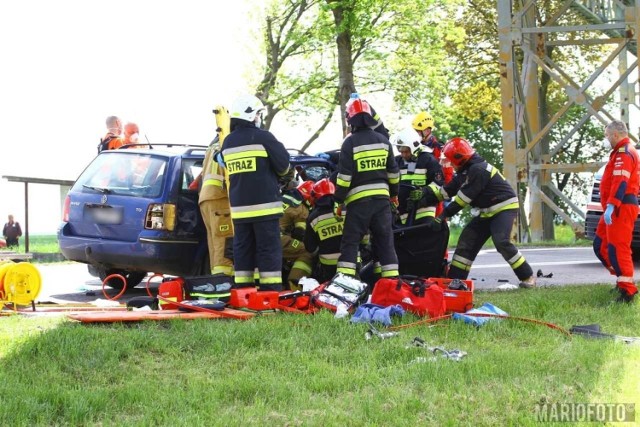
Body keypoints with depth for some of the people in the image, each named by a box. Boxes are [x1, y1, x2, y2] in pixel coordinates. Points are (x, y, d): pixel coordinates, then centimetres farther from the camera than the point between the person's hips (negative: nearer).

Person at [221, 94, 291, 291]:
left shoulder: (227, 142, 10)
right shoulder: (263, 137, -10)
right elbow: (283, 164, -6)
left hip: (239, 206, 6)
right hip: (264, 204, -6)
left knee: (242, 247, 9)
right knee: (268, 247, -3)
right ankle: (271, 289, -5)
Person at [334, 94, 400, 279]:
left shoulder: (350, 142, -8)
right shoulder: (382, 140, 8)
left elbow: (344, 175, -11)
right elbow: (393, 171, 14)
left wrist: (339, 201, -4)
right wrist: (394, 193, 27)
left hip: (359, 200, -4)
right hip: (381, 197, 4)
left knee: (350, 242, -2)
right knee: (385, 241, 8)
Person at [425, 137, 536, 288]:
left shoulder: (478, 169, -23)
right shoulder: (466, 171, 8)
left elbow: (464, 198, -23)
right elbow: (447, 190, 10)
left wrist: (444, 214, -18)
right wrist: (425, 194, -2)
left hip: (504, 208, -10)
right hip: (487, 212, 10)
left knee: (502, 242, -25)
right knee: (467, 240, 3)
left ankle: (528, 277, -15)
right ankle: (454, 280, 5)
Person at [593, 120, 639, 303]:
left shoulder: (624, 153, -13)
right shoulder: (620, 152, 21)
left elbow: (620, 182, -25)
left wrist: (611, 206, -33)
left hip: (621, 207, -11)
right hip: (617, 208, 11)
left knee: (617, 248, -13)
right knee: (601, 246, 13)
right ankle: (623, 279, 18)